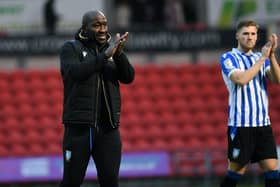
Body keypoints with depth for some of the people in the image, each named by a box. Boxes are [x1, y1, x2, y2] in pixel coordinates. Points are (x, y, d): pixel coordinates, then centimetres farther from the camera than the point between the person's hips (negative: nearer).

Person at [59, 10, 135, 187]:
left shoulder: (111, 48, 13)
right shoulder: (70, 48, 1)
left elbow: (128, 77, 0)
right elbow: (76, 72, -18)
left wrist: (119, 54, -17)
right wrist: (105, 55, -22)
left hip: (108, 128, 4)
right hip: (79, 126, -4)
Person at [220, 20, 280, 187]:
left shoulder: (261, 58, 14)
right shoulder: (228, 58, -1)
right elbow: (241, 79, -19)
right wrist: (262, 58, -15)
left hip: (263, 123, 5)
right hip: (240, 124, -5)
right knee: (237, 170, -2)